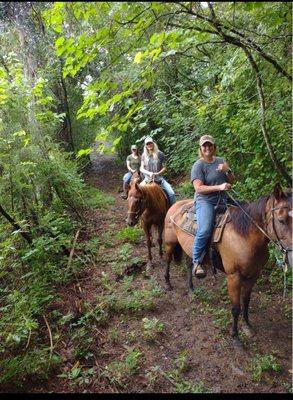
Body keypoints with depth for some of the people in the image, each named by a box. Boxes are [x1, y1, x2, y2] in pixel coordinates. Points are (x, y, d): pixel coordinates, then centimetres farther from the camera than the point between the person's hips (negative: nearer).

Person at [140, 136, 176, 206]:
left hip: (159, 178, -1)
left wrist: (158, 173, -14)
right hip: (148, 179, 1)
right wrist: (149, 173, -14)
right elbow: (141, 169, 4)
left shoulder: (160, 154, 2)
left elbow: (164, 168, 4)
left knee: (171, 193, -17)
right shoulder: (144, 155, 6)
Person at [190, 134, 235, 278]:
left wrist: (227, 170, -4)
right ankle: (197, 262, -17)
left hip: (222, 201, 7)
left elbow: (232, 181, 17)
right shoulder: (198, 165, -4)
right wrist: (219, 187, -23)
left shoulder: (221, 161, 15)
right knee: (205, 230, -30)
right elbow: (199, 188, -14)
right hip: (205, 201, -7)